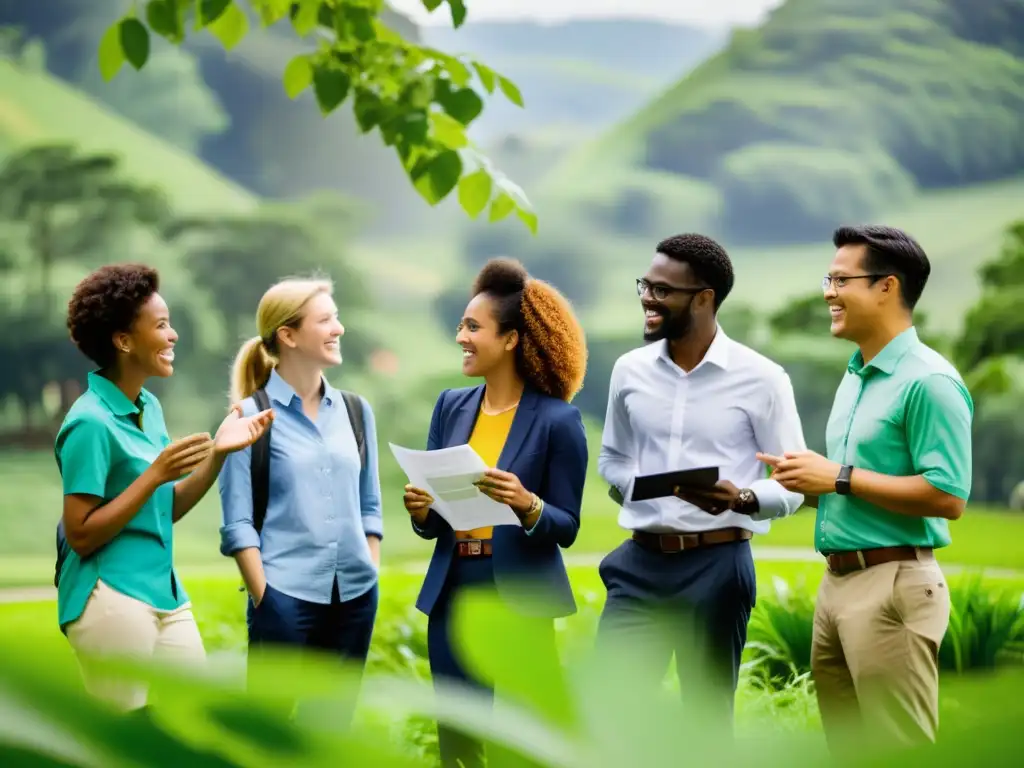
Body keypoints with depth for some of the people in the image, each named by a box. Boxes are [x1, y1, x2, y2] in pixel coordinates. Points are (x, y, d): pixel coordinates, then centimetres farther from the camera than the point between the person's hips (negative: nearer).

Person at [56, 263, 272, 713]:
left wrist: (217, 453, 2)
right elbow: (81, 535, -17)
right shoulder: (91, 422, -15)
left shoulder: (150, 407, 10)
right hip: (111, 599, -8)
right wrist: (154, 474, -21)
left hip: (165, 594, 8)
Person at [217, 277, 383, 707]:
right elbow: (237, 522, -7)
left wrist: (371, 578, 8)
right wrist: (263, 599, -12)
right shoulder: (253, 415, -4)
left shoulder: (355, 411, 11)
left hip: (353, 595, 5)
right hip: (285, 594, -5)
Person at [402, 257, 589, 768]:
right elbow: (432, 524, 11)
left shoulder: (557, 419, -7)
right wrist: (420, 509, -11)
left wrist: (526, 504, -24)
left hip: (521, 600, -5)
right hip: (453, 596, 5)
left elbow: (567, 527, -6)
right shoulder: (451, 406, 8)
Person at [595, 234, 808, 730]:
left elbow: (795, 484, -2)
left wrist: (743, 498, -23)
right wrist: (632, 487, -2)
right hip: (640, 563, 4)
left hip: (717, 566, -3)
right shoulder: (630, 370, 6)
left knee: (707, 720, 6)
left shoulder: (760, 378, -6)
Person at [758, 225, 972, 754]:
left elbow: (948, 497, -21)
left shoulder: (927, 380, -14)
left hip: (893, 586, -10)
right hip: (837, 582, 10)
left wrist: (840, 477, -18)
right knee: (848, 748, 15)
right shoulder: (855, 376, 14)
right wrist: (812, 481, 4)